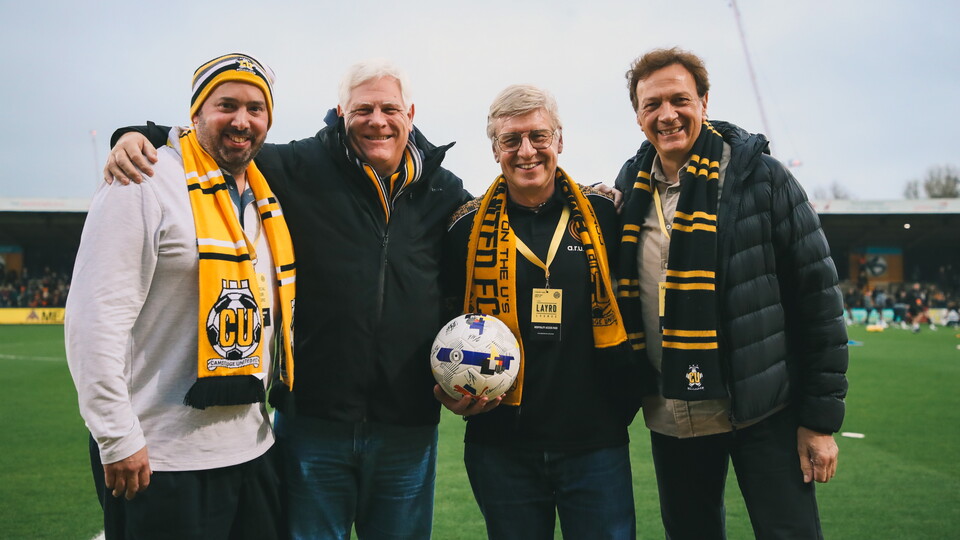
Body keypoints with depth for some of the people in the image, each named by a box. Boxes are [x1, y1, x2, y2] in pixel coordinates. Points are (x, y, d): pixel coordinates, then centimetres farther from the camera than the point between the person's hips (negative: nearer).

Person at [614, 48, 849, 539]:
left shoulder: (760, 176, -8)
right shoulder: (631, 191, 3)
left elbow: (818, 296, -7)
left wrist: (822, 417, -8)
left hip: (762, 411, -4)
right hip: (670, 419, 4)